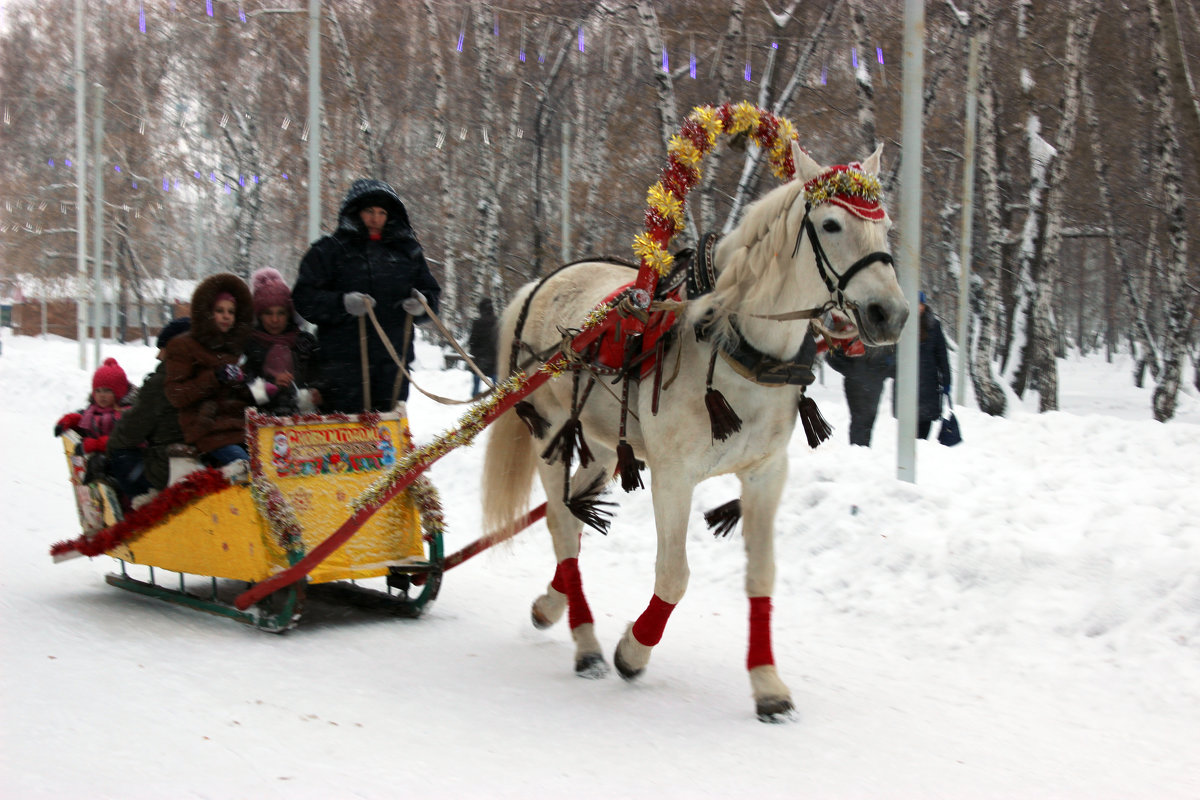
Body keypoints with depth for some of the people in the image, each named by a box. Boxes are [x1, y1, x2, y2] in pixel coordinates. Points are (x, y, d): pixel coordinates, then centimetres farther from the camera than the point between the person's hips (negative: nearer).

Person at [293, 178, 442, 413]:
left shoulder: (407, 251, 15)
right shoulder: (329, 250, 4)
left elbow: (431, 291, 20)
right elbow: (304, 297, -2)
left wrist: (421, 303, -5)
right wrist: (343, 303, -20)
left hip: (393, 360, 4)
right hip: (344, 358, -4)